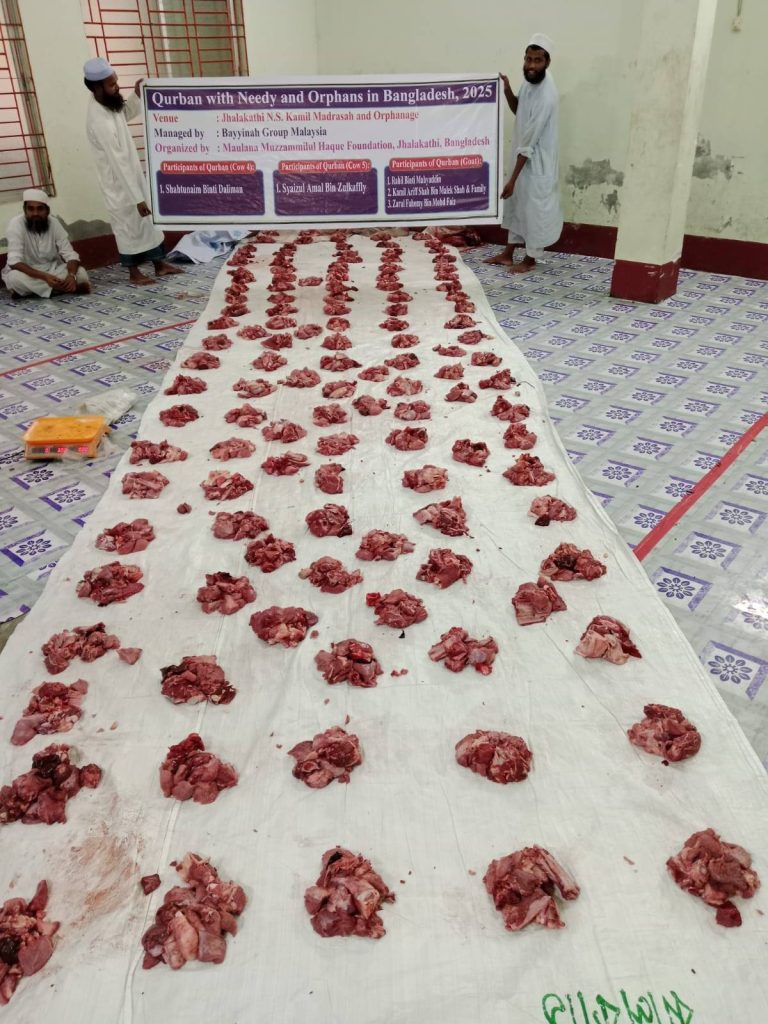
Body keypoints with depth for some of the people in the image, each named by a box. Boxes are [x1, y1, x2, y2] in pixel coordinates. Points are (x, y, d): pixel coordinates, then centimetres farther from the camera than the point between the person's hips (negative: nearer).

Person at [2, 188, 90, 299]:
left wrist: (71, 275, -36)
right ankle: (65, 287, -24)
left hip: (52, 270, 3)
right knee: (14, 277, -37)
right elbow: (14, 262, -28)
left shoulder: (54, 223, -9)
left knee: (81, 273, -22)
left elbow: (70, 255, -13)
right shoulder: (16, 224, -20)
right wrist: (45, 277, -42)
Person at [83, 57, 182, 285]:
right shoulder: (100, 122, -31)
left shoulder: (108, 104, -4)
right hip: (118, 180, -9)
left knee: (149, 218, 15)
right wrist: (137, 198, -29)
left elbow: (127, 114, 20)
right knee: (129, 223, 5)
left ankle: (160, 263, 28)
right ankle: (134, 272, 21)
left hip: (132, 172, 9)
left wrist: (137, 95, 1)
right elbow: (118, 162, -31)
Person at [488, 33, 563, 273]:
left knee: (535, 209, 3)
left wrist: (512, 178, -24)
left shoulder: (546, 96, -26)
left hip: (538, 161, -9)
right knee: (516, 205, 16)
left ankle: (530, 259, 16)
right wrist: (508, 91, -2)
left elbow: (529, 142, -26)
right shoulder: (529, 82, 0)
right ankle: (508, 254, 28)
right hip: (523, 156, 9)